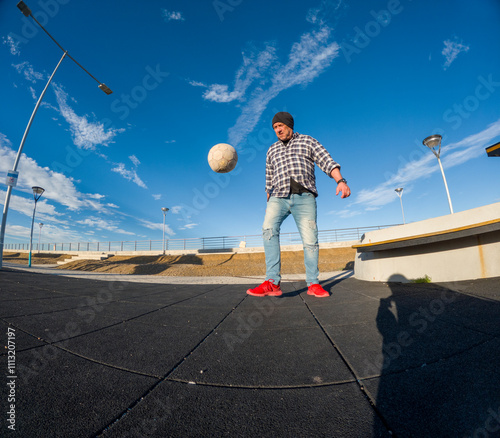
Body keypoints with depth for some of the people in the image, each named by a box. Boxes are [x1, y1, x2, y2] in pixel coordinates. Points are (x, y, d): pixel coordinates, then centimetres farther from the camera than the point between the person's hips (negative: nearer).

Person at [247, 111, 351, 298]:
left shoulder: (308, 141, 14)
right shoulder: (272, 150, 24)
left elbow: (327, 162, 1)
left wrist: (341, 181, -17)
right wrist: (268, 203, 21)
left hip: (304, 197, -2)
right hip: (279, 197, 2)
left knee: (310, 240, -8)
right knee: (269, 228, -24)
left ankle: (313, 284, 8)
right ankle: (273, 283, -26)